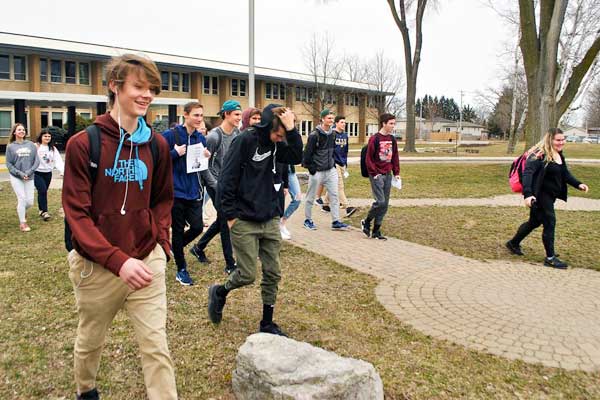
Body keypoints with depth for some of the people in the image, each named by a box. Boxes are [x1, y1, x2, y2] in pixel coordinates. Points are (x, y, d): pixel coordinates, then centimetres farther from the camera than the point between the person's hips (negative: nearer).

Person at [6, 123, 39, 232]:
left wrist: (29, 171, -12)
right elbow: (9, 164, 0)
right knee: (22, 198, -9)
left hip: (29, 177, 2)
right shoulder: (10, 147, 0)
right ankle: (22, 223, 3)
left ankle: (22, 210, 38)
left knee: (30, 201, 3)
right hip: (16, 178, -2)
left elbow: (37, 161, 1)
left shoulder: (31, 145, 2)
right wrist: (20, 173, -12)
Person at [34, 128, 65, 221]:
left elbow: (58, 160, -4)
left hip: (48, 173, 4)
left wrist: (63, 170, -19)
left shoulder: (53, 148, 6)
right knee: (42, 190, -15)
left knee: (43, 191, 13)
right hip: (37, 173, -4)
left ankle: (41, 210, 27)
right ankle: (44, 212, -12)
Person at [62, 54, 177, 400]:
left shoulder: (157, 145, 1)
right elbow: (77, 213, -13)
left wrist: (161, 241, -2)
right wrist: (118, 260, -23)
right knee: (91, 341, 21)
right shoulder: (83, 144, -11)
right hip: (97, 266, -1)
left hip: (148, 261, 2)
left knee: (157, 347, 1)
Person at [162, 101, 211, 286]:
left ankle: (173, 248, 33)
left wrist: (206, 158, -5)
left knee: (197, 227, 3)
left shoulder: (201, 138, 7)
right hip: (175, 192, -5)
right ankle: (181, 269, 20)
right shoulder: (170, 135, -10)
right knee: (178, 230, 5)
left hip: (194, 192, 5)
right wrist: (175, 153, -21)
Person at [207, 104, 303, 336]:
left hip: (271, 221, 6)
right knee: (247, 275, 0)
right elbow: (227, 179, -13)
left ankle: (267, 324, 23)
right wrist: (230, 215, -13)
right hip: (244, 221, -6)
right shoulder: (246, 141, -12)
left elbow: (297, 157, -9)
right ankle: (219, 292, 31)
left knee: (272, 274, 8)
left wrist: (291, 129, -17)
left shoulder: (277, 144, 7)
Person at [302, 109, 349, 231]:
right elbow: (307, 153, -13)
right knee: (311, 197, 6)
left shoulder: (332, 134, 8)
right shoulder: (314, 135, -14)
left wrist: (333, 164, 12)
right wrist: (310, 168, -12)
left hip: (330, 170, 6)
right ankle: (308, 220, 20)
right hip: (317, 172, -6)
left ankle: (336, 222, 5)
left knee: (334, 196, 1)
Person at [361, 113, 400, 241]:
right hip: (377, 175, -7)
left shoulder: (392, 139, 10)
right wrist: (374, 173, -13)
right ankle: (366, 222, 10)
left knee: (385, 204, 6)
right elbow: (369, 158, -10)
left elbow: (395, 157, 15)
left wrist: (396, 172, 9)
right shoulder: (374, 139, -9)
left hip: (388, 175, 7)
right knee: (380, 201, -13)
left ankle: (376, 231, 15)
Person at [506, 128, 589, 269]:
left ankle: (513, 243, 36)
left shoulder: (559, 155, 10)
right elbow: (527, 173, -28)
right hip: (540, 195, -9)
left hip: (550, 195, 9)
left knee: (535, 222, 19)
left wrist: (578, 184, 0)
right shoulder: (539, 155, -18)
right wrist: (527, 194, -40)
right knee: (549, 222, -5)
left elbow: (565, 174, 17)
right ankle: (550, 258, 7)